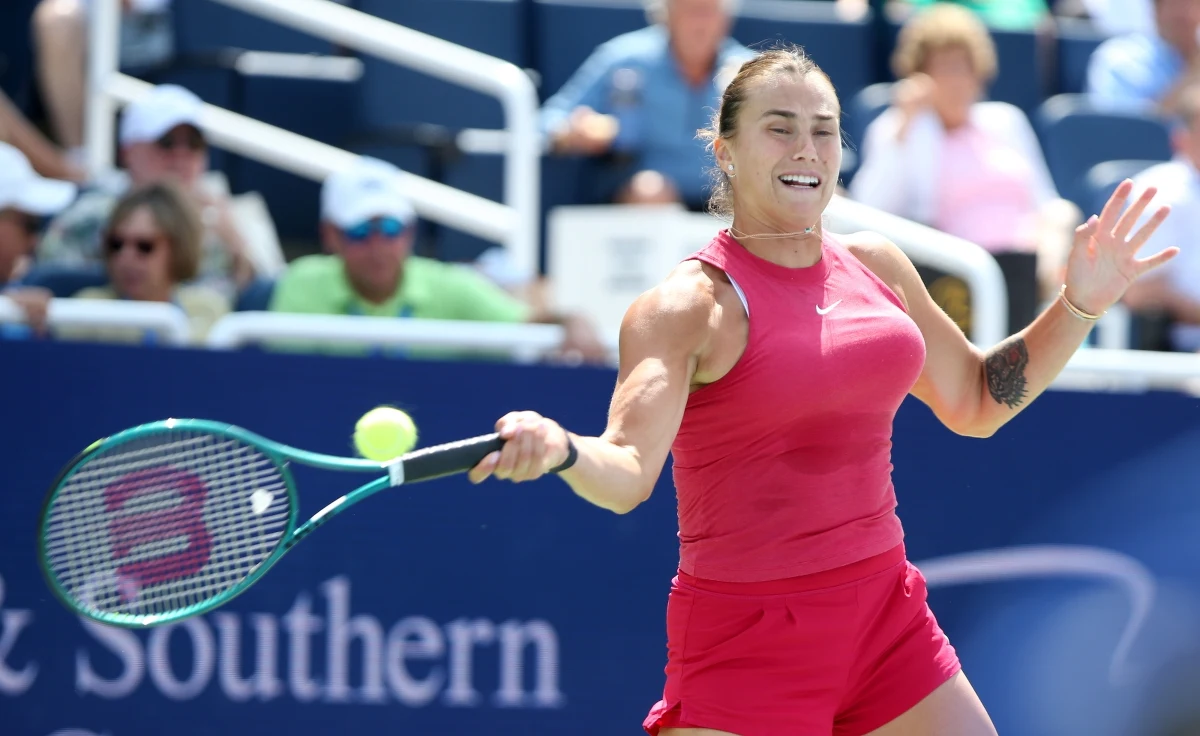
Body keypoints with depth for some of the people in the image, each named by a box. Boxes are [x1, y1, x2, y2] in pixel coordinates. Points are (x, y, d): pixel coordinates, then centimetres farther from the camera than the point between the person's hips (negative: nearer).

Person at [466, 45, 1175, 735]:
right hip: (747, 640, -6)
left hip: (888, 620, 6)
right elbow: (627, 473, -25)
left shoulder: (876, 266, 8)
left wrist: (1079, 306, 12)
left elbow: (975, 401, 22)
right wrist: (560, 449, -47)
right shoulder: (687, 306, -12)